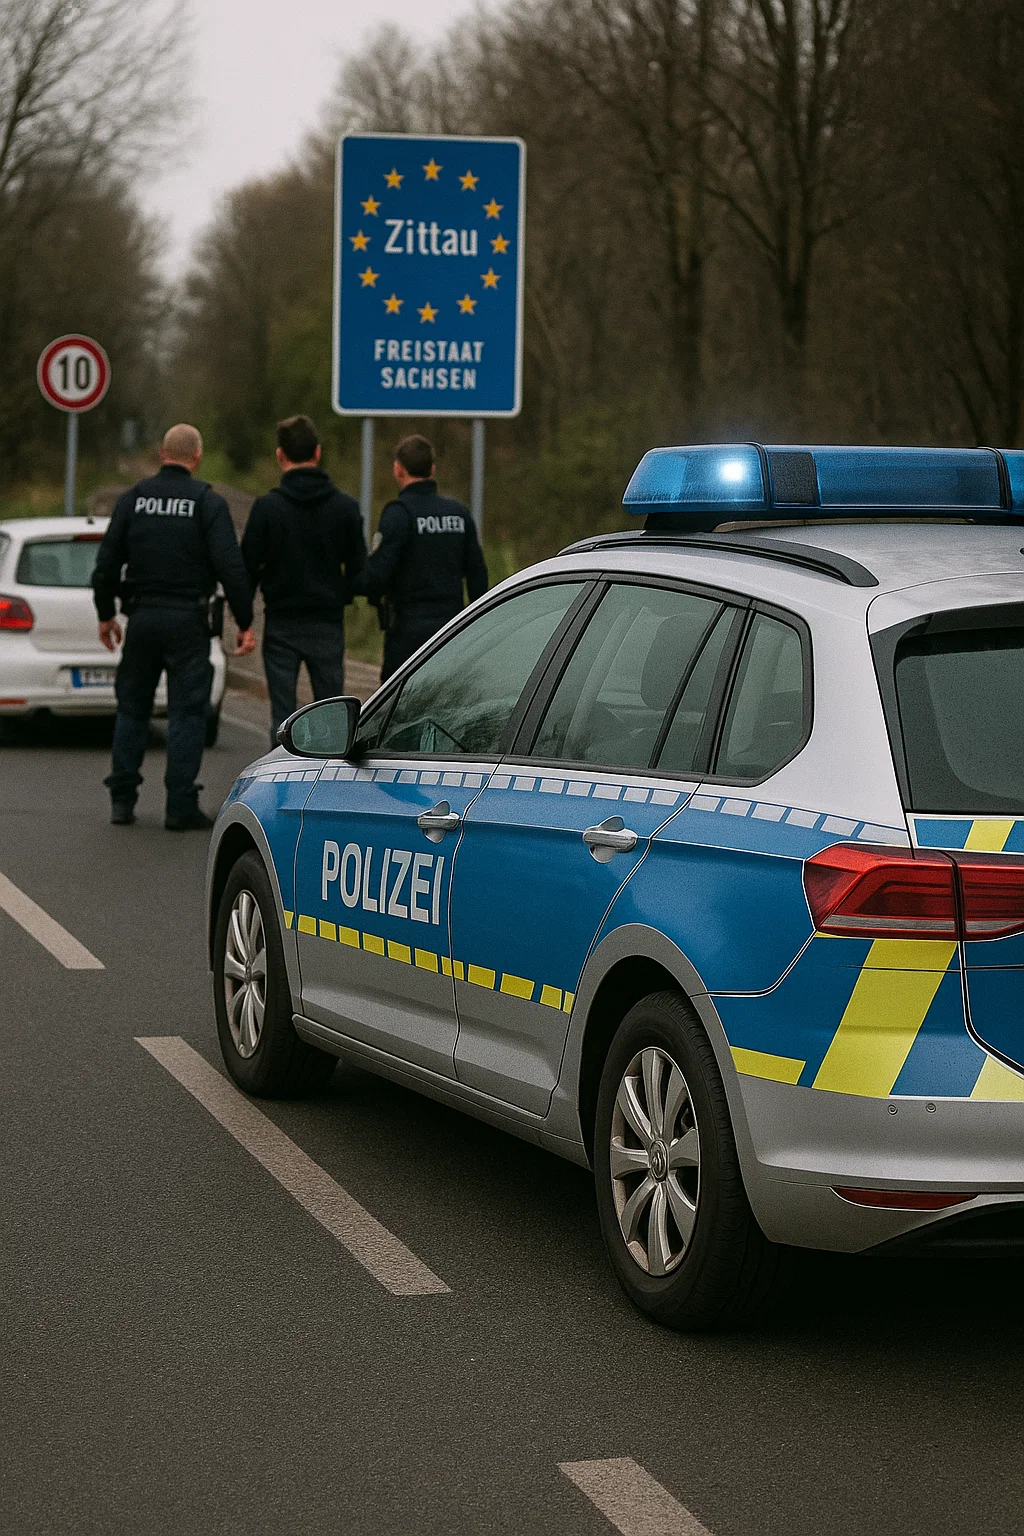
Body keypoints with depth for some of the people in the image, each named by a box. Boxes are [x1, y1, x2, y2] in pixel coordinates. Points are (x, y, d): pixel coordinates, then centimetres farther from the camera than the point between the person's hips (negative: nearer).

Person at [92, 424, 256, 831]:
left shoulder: (133, 498, 4)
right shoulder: (208, 502, -5)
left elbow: (107, 563, 4)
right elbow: (230, 568, -13)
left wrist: (106, 615, 15)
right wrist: (244, 623, -7)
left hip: (141, 615, 3)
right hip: (187, 619, -3)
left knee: (132, 708, 13)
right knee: (187, 712, 1)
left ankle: (122, 799, 13)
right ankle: (181, 806, -1)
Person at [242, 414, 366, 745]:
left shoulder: (266, 507, -9)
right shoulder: (345, 507, -1)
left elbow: (249, 567, -7)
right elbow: (358, 569, 2)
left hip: (281, 624, -2)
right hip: (329, 625, 2)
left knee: (283, 716, 2)